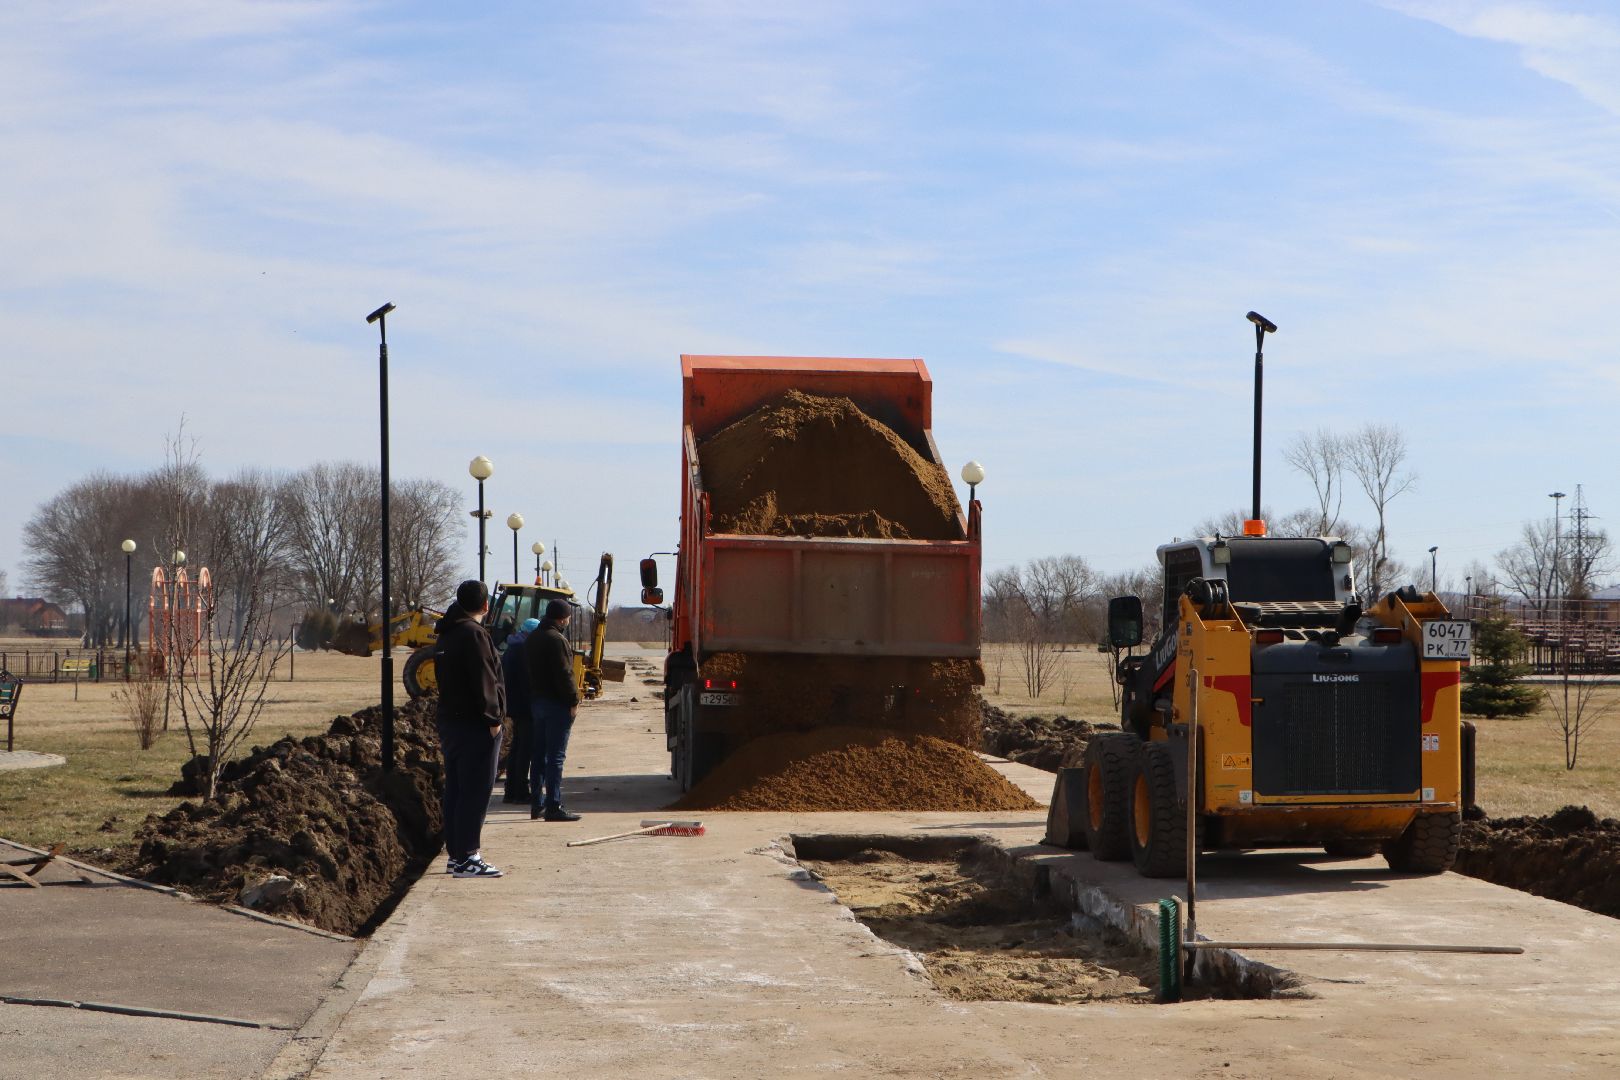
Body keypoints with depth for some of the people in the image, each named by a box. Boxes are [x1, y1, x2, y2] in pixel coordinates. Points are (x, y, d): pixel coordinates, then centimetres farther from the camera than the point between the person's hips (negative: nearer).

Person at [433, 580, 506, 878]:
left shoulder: (446, 635, 15)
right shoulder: (474, 634, -14)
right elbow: (484, 681, -19)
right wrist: (493, 718, -15)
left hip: (450, 720, 9)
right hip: (475, 724, -9)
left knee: (455, 790, 13)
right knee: (475, 791, -7)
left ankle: (455, 853, 17)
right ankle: (466, 858, -8)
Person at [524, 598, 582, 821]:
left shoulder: (532, 639, 13)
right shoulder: (556, 640, -16)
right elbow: (564, 674, -20)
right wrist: (574, 701, -13)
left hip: (537, 701, 9)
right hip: (556, 703, -9)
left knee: (539, 755, 13)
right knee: (555, 756, -8)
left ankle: (537, 805, 16)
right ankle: (554, 806, -9)